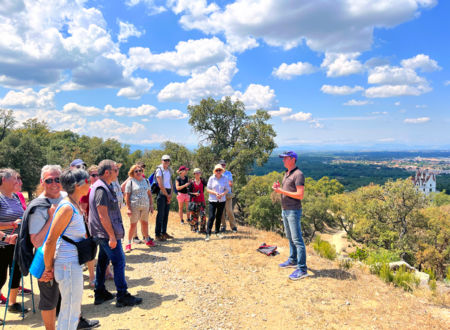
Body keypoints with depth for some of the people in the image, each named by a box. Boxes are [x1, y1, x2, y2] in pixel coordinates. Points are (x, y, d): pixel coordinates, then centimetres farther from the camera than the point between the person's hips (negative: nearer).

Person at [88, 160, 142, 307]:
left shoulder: (104, 187, 12)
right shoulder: (102, 188, -20)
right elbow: (103, 215, -24)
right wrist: (112, 236, -23)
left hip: (102, 234, 11)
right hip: (107, 234, -11)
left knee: (103, 260, 16)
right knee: (119, 261, -4)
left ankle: (100, 293, 27)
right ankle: (123, 296, 4)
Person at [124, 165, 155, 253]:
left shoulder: (146, 181, 13)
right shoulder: (130, 182, -1)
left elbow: (149, 194, 16)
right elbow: (127, 196, -5)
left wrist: (151, 205, 10)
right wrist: (128, 208, -11)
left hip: (145, 206, 4)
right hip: (134, 206, -4)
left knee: (145, 223, 12)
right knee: (133, 225, -3)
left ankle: (147, 240, 28)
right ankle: (129, 243, 8)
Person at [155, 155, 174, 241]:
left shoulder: (169, 170, 15)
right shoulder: (159, 170, -8)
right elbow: (160, 185, -13)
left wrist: (170, 194, 0)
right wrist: (167, 195, -9)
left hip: (168, 193, 7)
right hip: (161, 193, -7)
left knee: (166, 214, 10)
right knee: (160, 214, -6)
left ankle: (164, 232, 18)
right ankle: (157, 234, 0)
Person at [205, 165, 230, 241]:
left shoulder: (225, 179, 3)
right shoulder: (211, 178, -2)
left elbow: (227, 189, 5)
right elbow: (208, 189, -1)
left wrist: (222, 194, -14)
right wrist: (215, 193, -17)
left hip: (222, 200, 2)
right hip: (212, 200, -2)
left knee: (219, 217, 9)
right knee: (211, 217, -9)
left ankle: (217, 232, 23)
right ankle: (208, 234, -4)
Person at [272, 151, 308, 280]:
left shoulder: (298, 174, -15)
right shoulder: (286, 174, 14)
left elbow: (300, 195, -21)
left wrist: (282, 191, -21)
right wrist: (278, 187, 3)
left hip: (294, 210, -10)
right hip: (285, 210, 10)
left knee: (297, 239, -7)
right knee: (290, 237, 18)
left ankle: (302, 269, -3)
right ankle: (292, 261, 31)